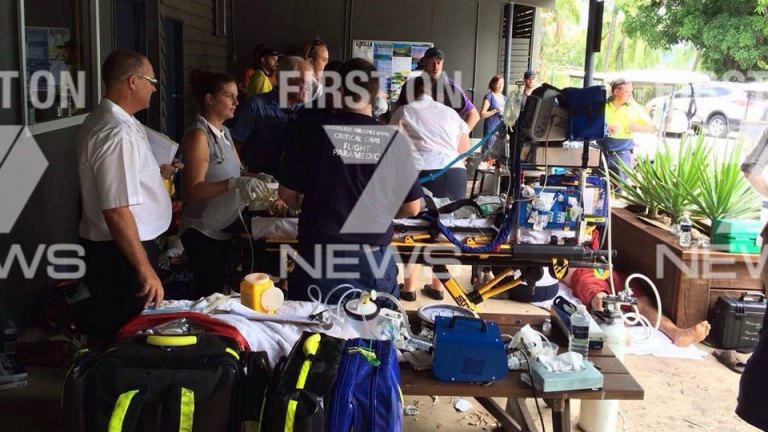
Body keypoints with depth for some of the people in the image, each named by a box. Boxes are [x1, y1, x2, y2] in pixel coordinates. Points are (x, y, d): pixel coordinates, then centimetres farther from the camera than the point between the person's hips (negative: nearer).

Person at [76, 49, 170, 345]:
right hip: (120, 254, -10)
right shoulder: (117, 134, -24)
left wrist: (154, 171, 25)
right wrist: (145, 270, -24)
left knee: (111, 332, 21)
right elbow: (117, 212, -28)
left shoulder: (101, 120, 9)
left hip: (107, 246, 10)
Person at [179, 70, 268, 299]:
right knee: (210, 295, -4)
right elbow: (193, 191, -23)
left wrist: (255, 178, -2)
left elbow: (237, 170, 17)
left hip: (225, 229, 8)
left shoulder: (224, 132, 10)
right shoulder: (198, 136, -15)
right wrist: (234, 183, -33)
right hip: (203, 232, -8)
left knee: (221, 291, 12)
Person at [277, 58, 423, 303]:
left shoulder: (312, 129, -6)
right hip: (374, 257, 1)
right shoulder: (393, 139, -4)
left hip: (320, 255, 0)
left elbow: (287, 193, 2)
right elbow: (411, 208, 2)